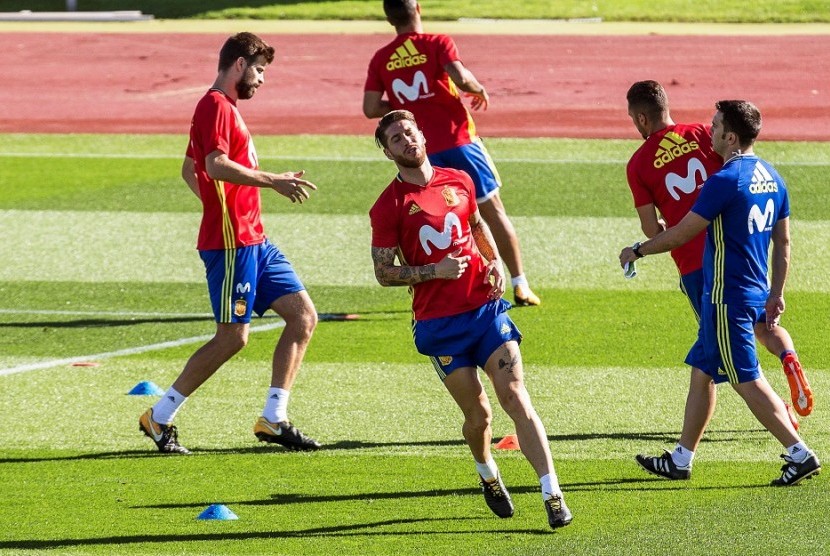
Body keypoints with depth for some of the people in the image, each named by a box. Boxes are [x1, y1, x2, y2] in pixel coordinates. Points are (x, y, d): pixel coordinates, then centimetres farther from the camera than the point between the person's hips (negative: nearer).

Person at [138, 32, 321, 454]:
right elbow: (216, 165, -26)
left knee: (303, 315, 5)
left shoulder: (225, 108, 20)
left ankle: (274, 419, 6)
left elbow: (189, 169, 29)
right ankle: (159, 417, 2)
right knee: (232, 337, -7)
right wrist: (272, 181, -24)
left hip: (254, 240, 10)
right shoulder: (216, 106, -11)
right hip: (230, 242, -10)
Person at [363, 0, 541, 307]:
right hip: (458, 141, -2)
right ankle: (520, 286, 6)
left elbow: (371, 108, -1)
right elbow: (460, 77, -22)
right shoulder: (437, 43, -5)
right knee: (493, 210, 7)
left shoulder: (381, 59, 4)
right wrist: (479, 90, -1)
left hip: (422, 152, 2)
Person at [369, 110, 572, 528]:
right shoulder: (389, 206, -4)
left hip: (485, 306, 2)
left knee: (515, 396, -10)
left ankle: (553, 496, -15)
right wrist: (435, 270, -17)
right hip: (439, 323, -2)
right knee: (477, 414, 2)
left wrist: (495, 263, 9)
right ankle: (487, 474, 36)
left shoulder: (458, 182, 8)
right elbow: (384, 273, -4)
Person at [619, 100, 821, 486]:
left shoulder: (724, 181, -18)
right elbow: (783, 242, 14)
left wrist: (637, 251, 2)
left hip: (728, 300, -9)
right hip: (755, 293, 9)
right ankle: (681, 460, 23)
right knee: (701, 371, 17)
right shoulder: (771, 177, 8)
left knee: (748, 382, -5)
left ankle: (801, 455, -9)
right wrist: (776, 294, 21)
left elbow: (680, 234, -13)